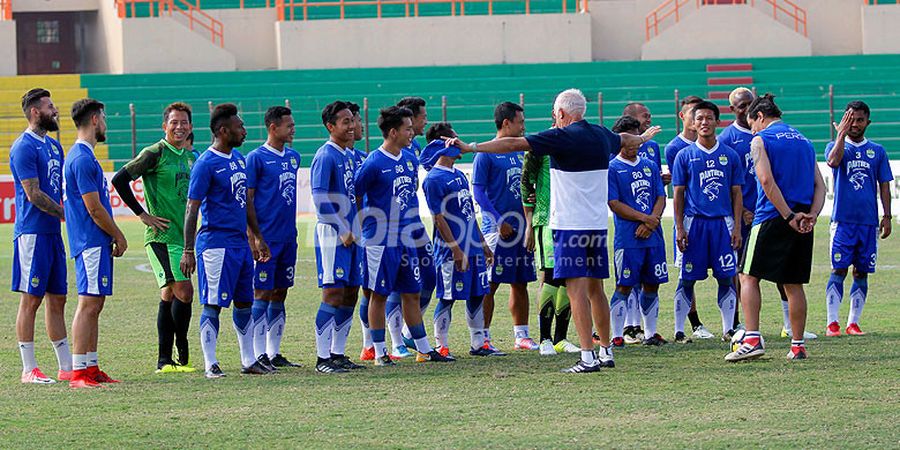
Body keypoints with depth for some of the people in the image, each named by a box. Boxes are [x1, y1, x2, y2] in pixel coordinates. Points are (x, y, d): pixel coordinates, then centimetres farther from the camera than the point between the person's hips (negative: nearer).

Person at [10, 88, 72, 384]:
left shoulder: (53, 145, 16)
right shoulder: (23, 148, -12)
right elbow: (34, 195, -16)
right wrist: (67, 215, -13)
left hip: (53, 232, 9)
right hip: (32, 233, -9)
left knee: (57, 299, 11)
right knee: (31, 299, -5)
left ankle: (66, 367, 14)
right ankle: (29, 369, -1)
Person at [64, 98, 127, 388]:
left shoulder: (81, 156, 17)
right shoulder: (83, 159, -15)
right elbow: (94, 209, -17)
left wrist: (112, 237, 18)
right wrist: (118, 236, -6)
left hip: (96, 243, 10)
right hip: (91, 243, -10)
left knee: (94, 304, 12)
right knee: (89, 304, -11)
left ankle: (91, 367, 15)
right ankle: (78, 372, -12)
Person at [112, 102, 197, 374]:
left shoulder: (191, 157, 14)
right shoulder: (155, 153, -9)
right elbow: (120, 180, -13)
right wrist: (143, 214, -11)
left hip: (183, 236, 8)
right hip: (162, 236, -8)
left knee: (169, 295, 9)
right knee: (184, 290, -14)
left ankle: (164, 360, 12)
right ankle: (183, 356, -5)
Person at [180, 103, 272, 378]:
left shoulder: (238, 158, 14)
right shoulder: (206, 164, -12)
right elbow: (192, 209, -12)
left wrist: (257, 238, 25)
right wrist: (188, 251, -16)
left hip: (240, 242, 8)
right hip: (216, 244, -8)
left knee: (244, 303, 11)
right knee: (213, 304, -4)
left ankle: (248, 361, 19)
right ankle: (210, 364, 0)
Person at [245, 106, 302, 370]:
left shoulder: (293, 157, 13)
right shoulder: (257, 158, -8)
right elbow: (247, 200, -9)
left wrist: (291, 229, 17)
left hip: (288, 237, 7)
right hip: (266, 238, -7)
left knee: (280, 294, 10)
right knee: (262, 293, -5)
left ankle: (274, 353, 16)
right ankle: (259, 355, -3)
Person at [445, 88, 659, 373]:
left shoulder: (562, 137, -10)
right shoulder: (601, 136, 12)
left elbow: (513, 144, -14)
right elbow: (625, 140, 36)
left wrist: (471, 147, -10)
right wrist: (643, 138, 59)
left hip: (570, 225, -7)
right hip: (598, 224, 7)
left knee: (577, 289, -9)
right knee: (595, 288, 14)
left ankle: (588, 357, -15)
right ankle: (606, 352, 20)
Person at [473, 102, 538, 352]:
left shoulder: (520, 153, 15)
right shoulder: (486, 154, -7)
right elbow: (479, 192, -10)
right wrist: (499, 222, -16)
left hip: (520, 227, 7)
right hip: (497, 227, -7)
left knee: (520, 284, 10)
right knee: (490, 285, -5)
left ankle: (521, 336, 17)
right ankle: (483, 337, -1)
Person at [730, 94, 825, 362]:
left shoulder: (761, 141, -2)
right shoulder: (803, 141, 18)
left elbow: (767, 182, -15)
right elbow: (819, 185, 10)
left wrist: (789, 217, -15)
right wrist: (811, 215, -3)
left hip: (772, 219, -6)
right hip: (803, 223, 6)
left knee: (749, 277, -1)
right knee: (793, 284, 11)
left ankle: (753, 339, -14)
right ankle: (798, 345, 10)